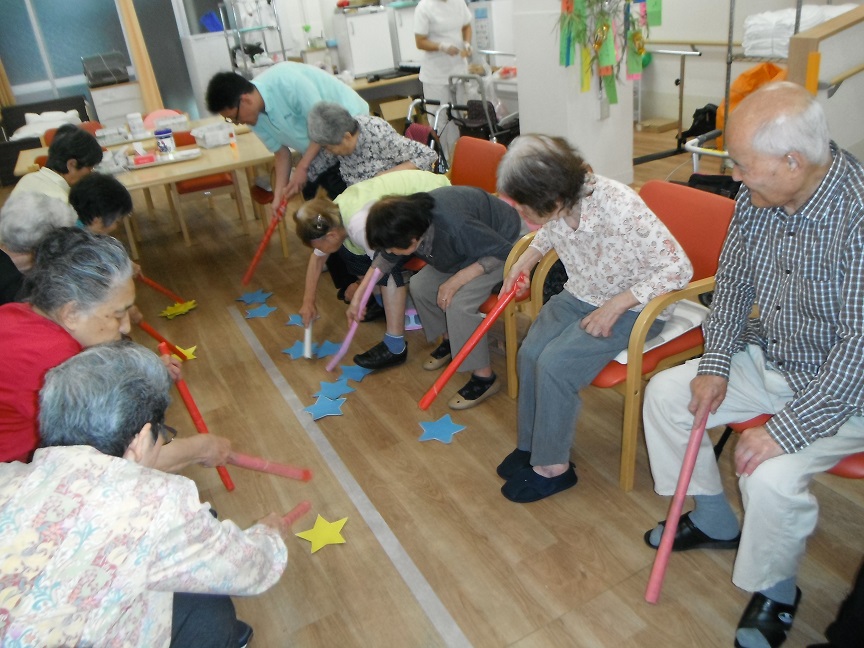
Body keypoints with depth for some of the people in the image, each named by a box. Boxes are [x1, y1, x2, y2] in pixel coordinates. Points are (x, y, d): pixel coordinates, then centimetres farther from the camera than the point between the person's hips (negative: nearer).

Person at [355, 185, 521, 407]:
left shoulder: (454, 226, -41)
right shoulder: (408, 220, -17)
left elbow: (503, 252, -29)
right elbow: (385, 259, 3)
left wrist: (456, 281, -32)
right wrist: (358, 295, 5)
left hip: (503, 242, -8)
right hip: (472, 245, 8)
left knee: (458, 304, -25)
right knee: (420, 286, -4)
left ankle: (484, 377, -11)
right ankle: (449, 339, 20)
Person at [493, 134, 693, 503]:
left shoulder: (620, 208, -32)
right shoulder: (558, 207, -12)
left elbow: (679, 268, -26)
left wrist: (616, 305, -28)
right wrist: (526, 259, -2)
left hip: (633, 308, -6)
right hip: (580, 296, 6)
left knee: (555, 364, -22)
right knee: (530, 352, -15)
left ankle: (552, 466, -2)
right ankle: (530, 444, 6)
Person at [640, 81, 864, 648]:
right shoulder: (758, 196, -8)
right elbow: (733, 281, 5)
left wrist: (788, 427, -31)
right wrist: (716, 363, -2)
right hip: (769, 359, 8)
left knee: (771, 476, -28)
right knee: (665, 393, 5)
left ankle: (775, 593, 7)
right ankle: (715, 523, 25)